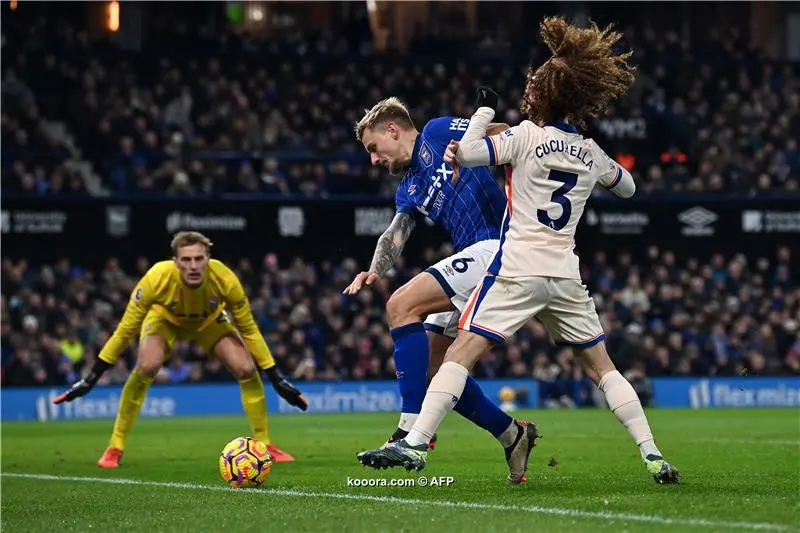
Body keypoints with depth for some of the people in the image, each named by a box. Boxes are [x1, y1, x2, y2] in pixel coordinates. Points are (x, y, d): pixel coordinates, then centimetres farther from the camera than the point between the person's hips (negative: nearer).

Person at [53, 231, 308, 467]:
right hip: (165, 317, -2)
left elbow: (249, 330, -20)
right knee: (146, 367, -28)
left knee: (247, 370, -16)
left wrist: (277, 379, -18)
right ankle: (114, 449, -14)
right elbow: (125, 330, -27)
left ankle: (265, 445, 5)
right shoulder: (157, 278, -39)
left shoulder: (225, 279, -36)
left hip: (209, 320, 2)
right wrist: (92, 378, -25)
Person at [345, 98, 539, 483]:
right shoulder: (408, 192, 25)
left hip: (498, 245, -9)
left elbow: (511, 138, -1)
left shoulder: (439, 133, 4)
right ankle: (512, 436, 18)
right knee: (431, 368, 7)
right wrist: (375, 271, -11)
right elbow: (394, 237, 9)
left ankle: (413, 430, -25)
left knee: (402, 305, -21)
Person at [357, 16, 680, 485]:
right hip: (566, 277, 5)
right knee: (602, 366, 13)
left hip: (518, 270, -5)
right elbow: (627, 187, 30)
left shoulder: (527, 135, -5)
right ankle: (652, 455, 6)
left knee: (462, 354, -7)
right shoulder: (592, 153, 11)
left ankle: (415, 445, -18)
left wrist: (485, 110, 0)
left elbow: (466, 154, -15)